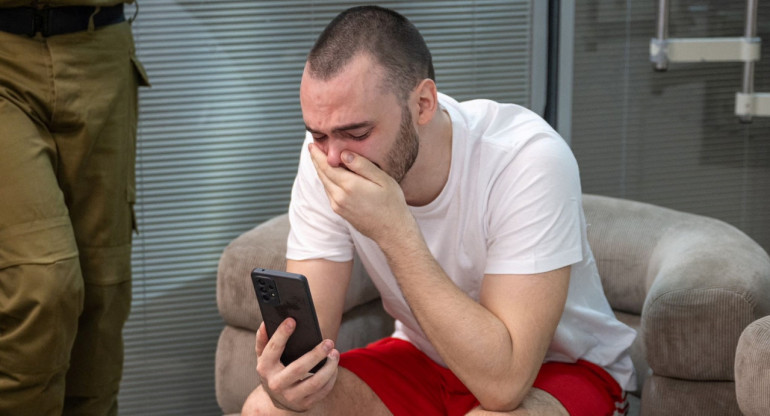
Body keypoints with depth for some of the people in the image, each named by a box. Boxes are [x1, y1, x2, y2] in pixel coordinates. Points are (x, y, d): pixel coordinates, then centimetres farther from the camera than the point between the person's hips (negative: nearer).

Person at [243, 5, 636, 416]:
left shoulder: (530, 160, -30)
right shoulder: (325, 158, -15)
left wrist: (394, 229, -37)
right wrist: (285, 379, -39)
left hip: (556, 367, -3)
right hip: (423, 358, 4)